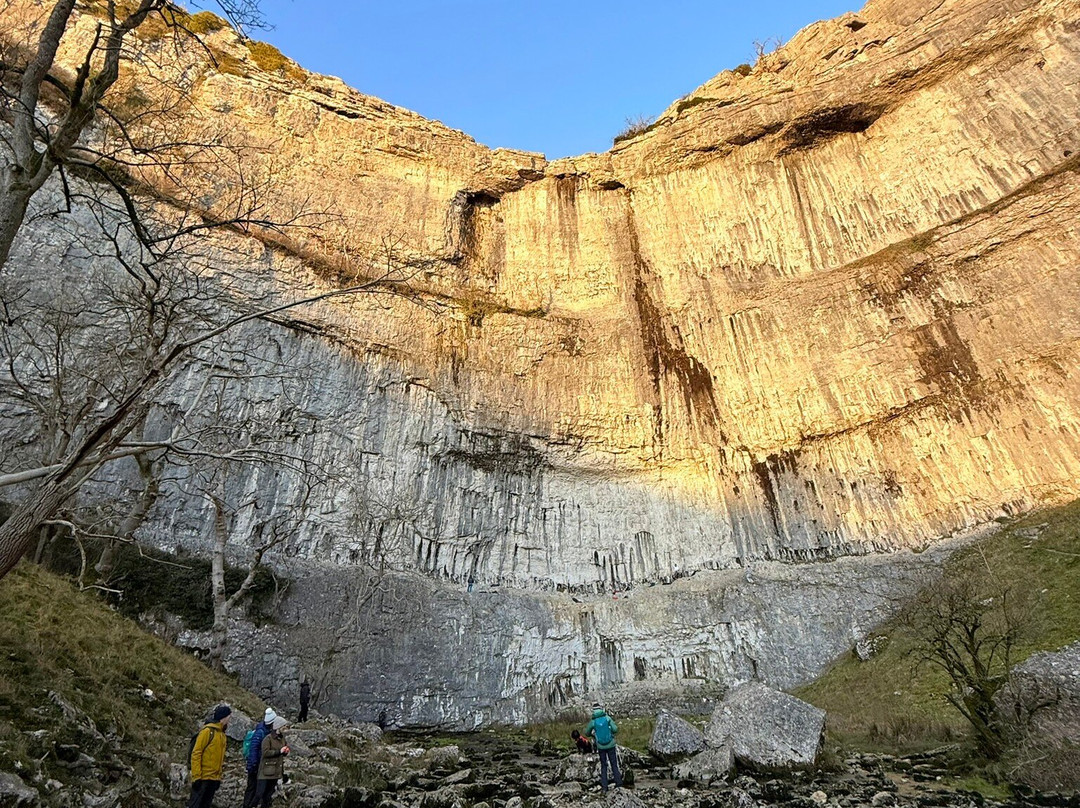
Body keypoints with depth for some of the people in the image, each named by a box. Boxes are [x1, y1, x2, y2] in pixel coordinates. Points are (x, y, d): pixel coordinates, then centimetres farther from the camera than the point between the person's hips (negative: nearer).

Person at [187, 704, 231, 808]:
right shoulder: (208, 730, -12)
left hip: (214, 779, 8)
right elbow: (196, 754, -15)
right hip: (203, 779, -8)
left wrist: (219, 776, 16)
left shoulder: (222, 733, 13)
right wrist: (196, 776, -18)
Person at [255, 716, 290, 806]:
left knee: (269, 794, 15)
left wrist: (286, 751, -3)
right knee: (260, 793, -6)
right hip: (266, 771, -7)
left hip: (276, 771, 7)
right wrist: (279, 751, -24)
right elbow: (265, 752, -22)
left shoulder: (282, 738, 9)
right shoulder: (268, 739, -13)